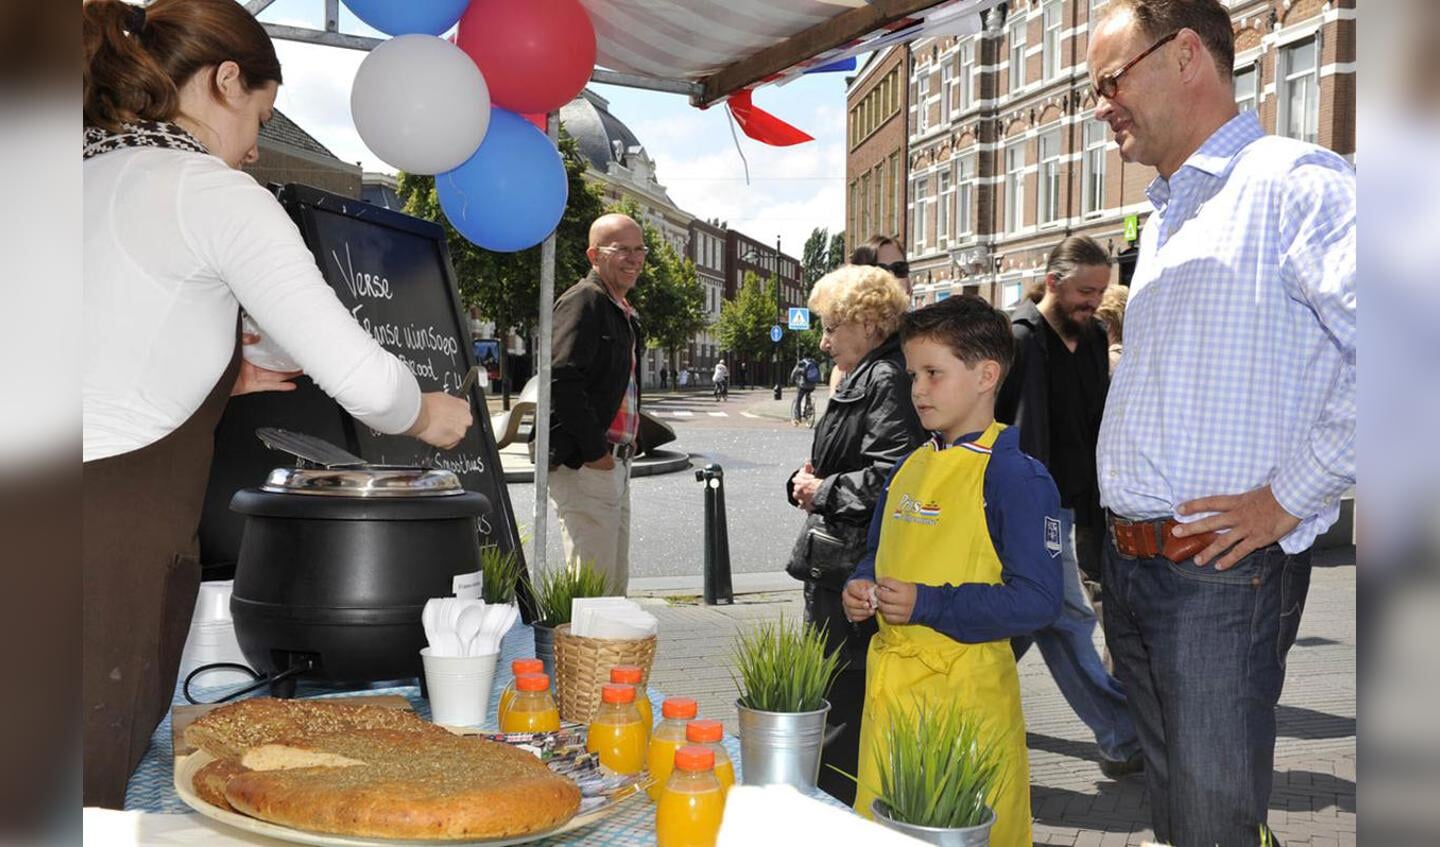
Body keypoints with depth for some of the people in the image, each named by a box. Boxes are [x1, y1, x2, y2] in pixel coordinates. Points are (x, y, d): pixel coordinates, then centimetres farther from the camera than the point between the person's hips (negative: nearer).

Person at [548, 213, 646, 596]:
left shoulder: (624, 311, 19)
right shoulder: (583, 301, -11)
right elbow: (562, 379, -23)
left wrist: (625, 446, 14)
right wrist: (594, 452, -20)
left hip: (613, 462, 10)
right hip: (584, 465, -10)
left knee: (616, 582, 14)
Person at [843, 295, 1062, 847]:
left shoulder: (1016, 477, -14)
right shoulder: (910, 468, 11)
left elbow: (1038, 600, -20)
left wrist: (928, 604, -21)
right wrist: (861, 586, 2)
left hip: (965, 694, -7)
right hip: (888, 685, 7)